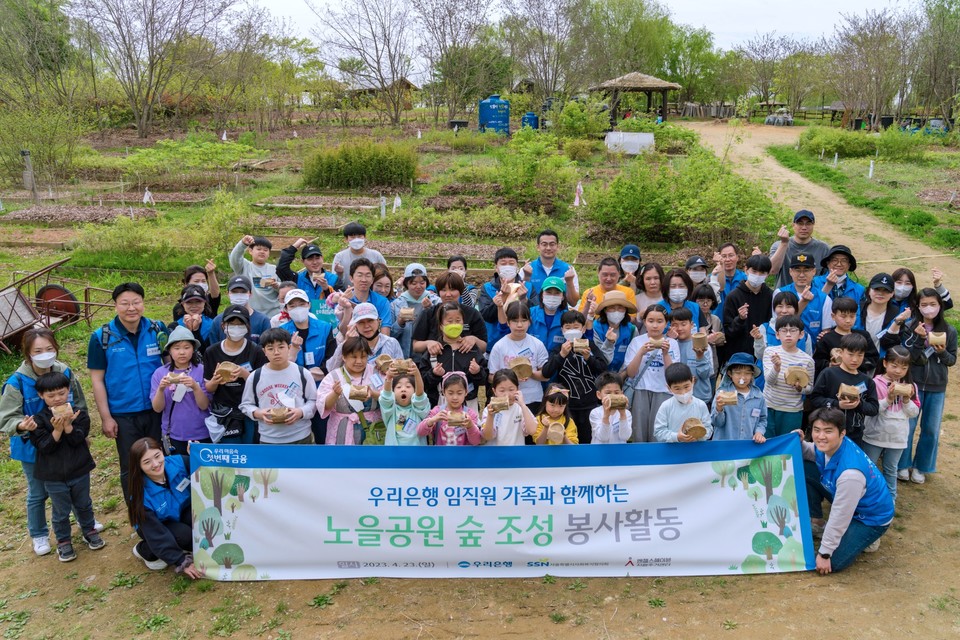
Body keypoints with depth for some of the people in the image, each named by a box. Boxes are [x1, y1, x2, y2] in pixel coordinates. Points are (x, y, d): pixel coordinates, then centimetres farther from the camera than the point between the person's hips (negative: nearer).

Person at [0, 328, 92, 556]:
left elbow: (80, 406, 2)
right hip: (33, 448, -3)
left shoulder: (65, 373, -13)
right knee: (38, 494, 16)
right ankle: (39, 535, 38)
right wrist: (21, 425, -40)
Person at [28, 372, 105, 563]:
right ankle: (63, 541, 29)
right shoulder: (39, 420, -10)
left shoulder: (79, 414, -7)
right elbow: (44, 447, -16)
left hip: (80, 471, 1)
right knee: (61, 512, 12)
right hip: (53, 476, -1)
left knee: (84, 505, 20)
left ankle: (89, 531, 41)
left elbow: (77, 440, -16)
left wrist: (68, 424, -31)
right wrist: (57, 430, -30)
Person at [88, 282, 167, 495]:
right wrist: (106, 417, -7)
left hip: (157, 410, 2)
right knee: (131, 469, 12)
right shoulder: (102, 337, -7)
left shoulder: (158, 329, -3)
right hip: (123, 415, -2)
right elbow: (97, 379, -4)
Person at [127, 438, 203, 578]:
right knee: (184, 535, -31)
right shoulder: (141, 496, -31)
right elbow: (156, 534, -27)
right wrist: (182, 563, -29)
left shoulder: (178, 462, -26)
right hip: (158, 525, -2)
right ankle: (144, 551, 1)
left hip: (184, 513, 3)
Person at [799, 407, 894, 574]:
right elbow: (811, 453, 8)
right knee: (803, 469, -7)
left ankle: (865, 536, 10)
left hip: (872, 517, -7)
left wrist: (824, 553, -18)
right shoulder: (826, 446, -18)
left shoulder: (850, 472, -40)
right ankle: (817, 522, 9)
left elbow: (840, 517, -29)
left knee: (832, 563, -15)